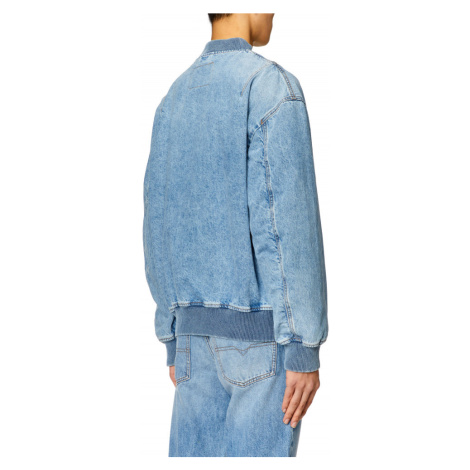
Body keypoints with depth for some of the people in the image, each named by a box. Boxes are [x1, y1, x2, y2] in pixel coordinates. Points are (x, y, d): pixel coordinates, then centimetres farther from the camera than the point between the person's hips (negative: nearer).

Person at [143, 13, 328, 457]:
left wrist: (174, 341, 19)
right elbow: (291, 224, -17)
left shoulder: (174, 102, 13)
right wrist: (306, 350, -15)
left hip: (198, 328, 7)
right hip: (265, 331, -7)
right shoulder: (274, 86, -11)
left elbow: (160, 232, 13)